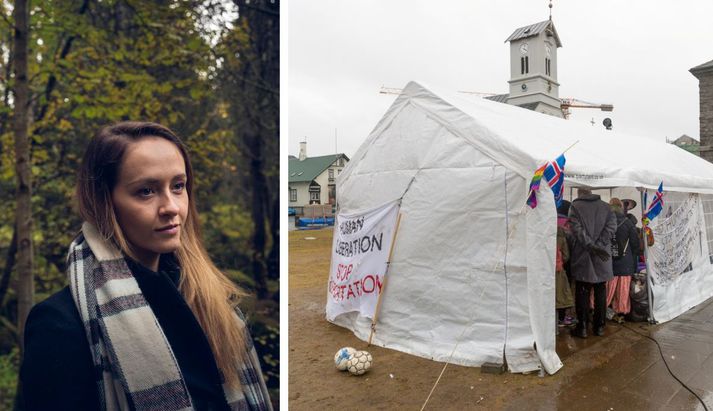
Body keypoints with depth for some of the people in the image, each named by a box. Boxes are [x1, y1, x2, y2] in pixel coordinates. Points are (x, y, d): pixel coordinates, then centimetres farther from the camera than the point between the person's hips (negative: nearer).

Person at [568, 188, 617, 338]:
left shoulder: (575, 206, -5)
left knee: (582, 292, 5)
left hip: (582, 257, -3)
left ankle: (582, 327, 8)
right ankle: (599, 326, 20)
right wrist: (599, 246, -12)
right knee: (600, 292, 13)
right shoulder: (605, 206, 6)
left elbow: (577, 230, -16)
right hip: (602, 258, 3)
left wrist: (591, 246, -17)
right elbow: (611, 226, -6)